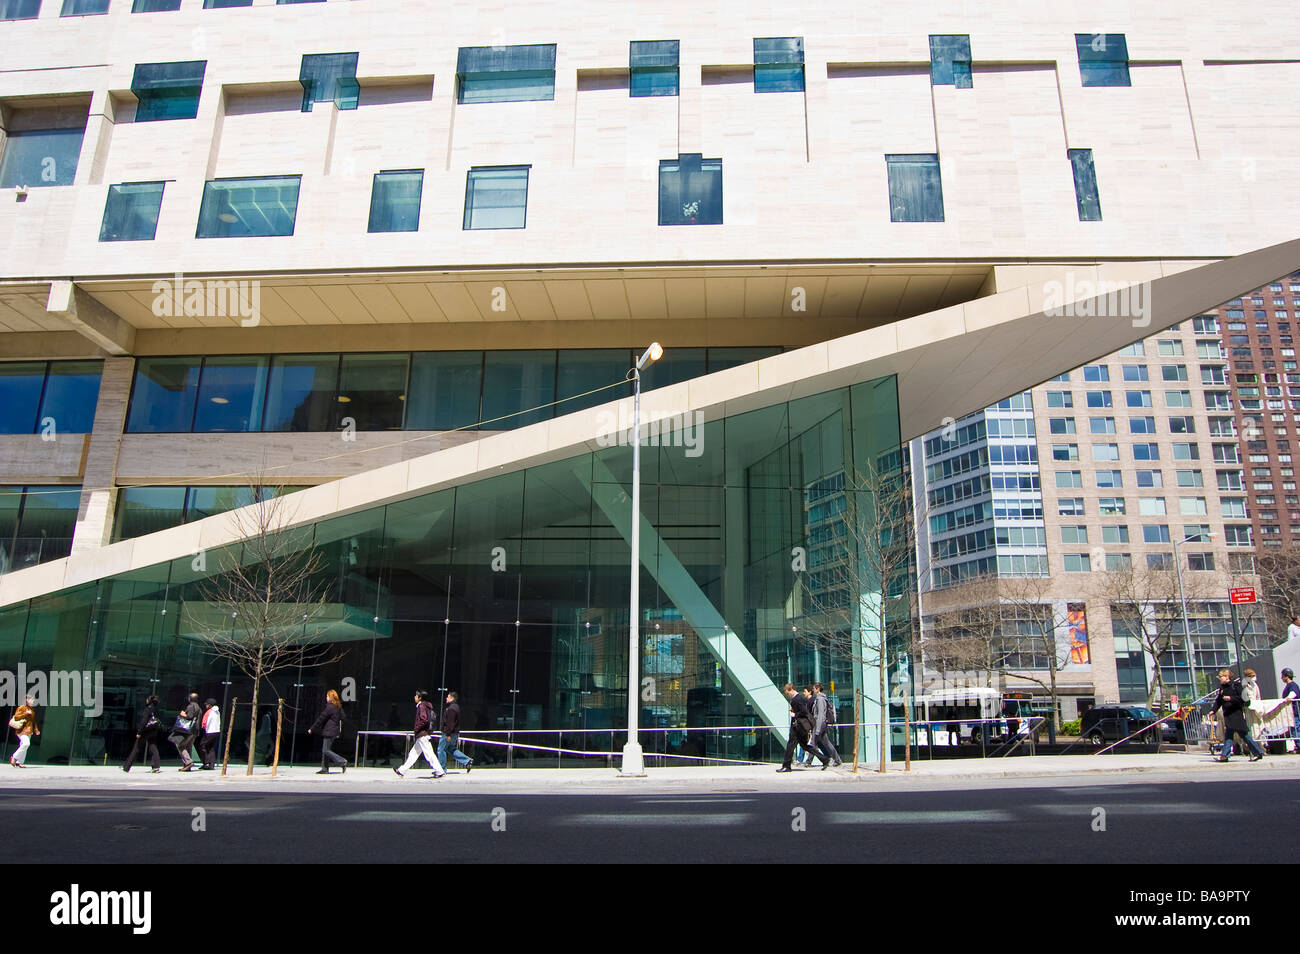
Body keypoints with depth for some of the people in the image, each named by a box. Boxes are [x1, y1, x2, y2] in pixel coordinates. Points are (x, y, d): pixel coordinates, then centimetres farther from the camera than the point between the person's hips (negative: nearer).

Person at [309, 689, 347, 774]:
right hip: (335, 731, 9)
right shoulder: (338, 707, 12)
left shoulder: (329, 707, -14)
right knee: (324, 750, 13)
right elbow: (342, 718, 17)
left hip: (329, 731, -9)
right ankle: (325, 769, 13)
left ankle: (342, 762, -11)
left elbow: (321, 719, -11)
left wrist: (312, 729, -4)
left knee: (326, 750, -7)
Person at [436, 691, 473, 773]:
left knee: (441, 749, 0)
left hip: (449, 733, -10)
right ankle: (467, 761, 6)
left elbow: (450, 722, -23)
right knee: (453, 750, 15)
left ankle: (442, 769, 5)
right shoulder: (456, 707, 15)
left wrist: (448, 734, -24)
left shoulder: (451, 708, -18)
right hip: (455, 733, 10)